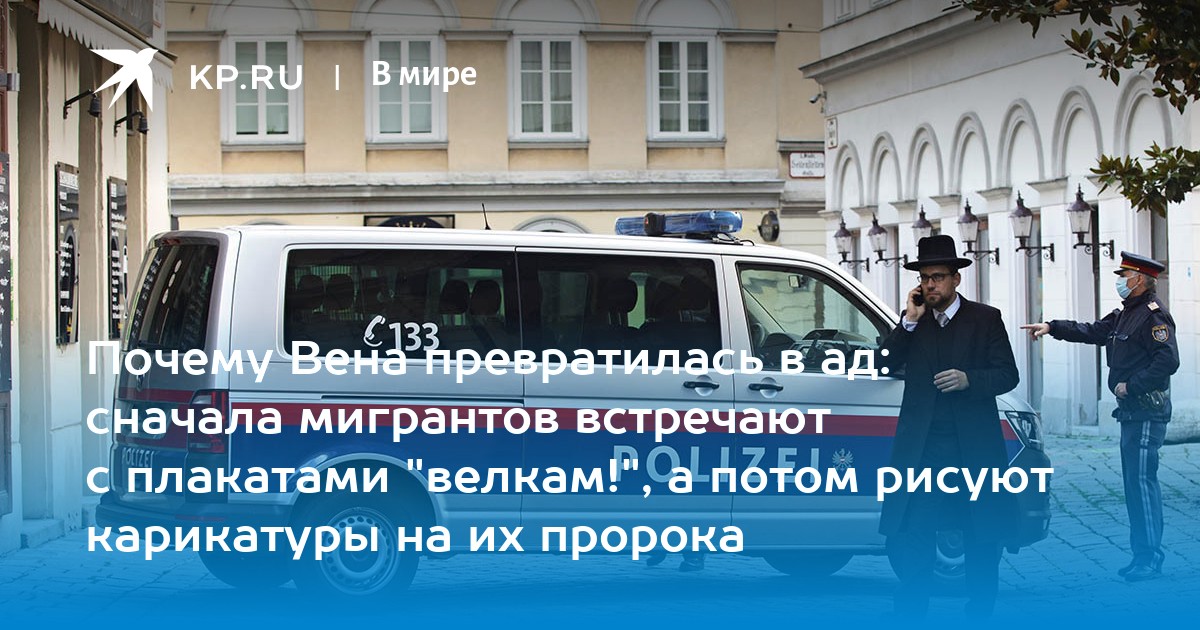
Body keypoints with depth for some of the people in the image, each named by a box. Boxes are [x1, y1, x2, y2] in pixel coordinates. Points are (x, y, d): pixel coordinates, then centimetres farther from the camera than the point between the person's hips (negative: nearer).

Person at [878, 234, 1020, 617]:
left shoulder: (985, 319, 2)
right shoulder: (914, 320, 9)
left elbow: (1008, 375, -2)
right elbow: (883, 364, -1)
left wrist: (969, 380, -19)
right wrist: (909, 322, -9)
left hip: (973, 445, -1)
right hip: (921, 446, 1)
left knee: (982, 536, 7)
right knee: (909, 536, -3)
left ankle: (980, 612, 19)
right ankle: (911, 613, 6)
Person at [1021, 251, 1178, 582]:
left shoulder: (1154, 315, -14)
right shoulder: (1125, 313, 17)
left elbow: (1167, 361, -22)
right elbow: (1093, 332, 26)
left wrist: (1130, 385, -18)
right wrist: (1052, 327, 18)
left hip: (1147, 411, -10)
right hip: (1131, 410, 10)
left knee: (1142, 480, -11)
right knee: (1133, 482, 10)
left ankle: (1151, 559, -10)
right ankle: (1142, 554, 14)